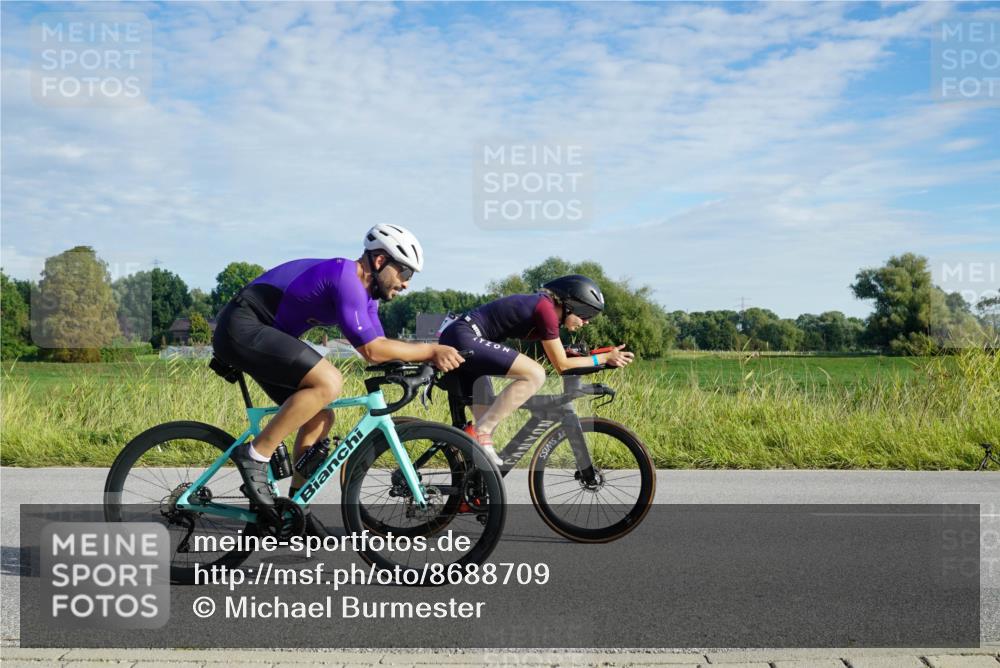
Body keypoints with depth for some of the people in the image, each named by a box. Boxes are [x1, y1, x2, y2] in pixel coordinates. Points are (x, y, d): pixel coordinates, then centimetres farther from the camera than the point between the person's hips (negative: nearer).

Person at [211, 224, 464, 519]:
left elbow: (381, 347, 8)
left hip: (256, 333, 11)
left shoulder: (364, 291, 11)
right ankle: (255, 456, -16)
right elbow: (372, 351, -24)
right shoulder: (346, 277, -20)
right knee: (329, 382, -26)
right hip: (242, 326, -10)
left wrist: (430, 358, -6)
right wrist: (432, 350, -17)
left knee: (321, 418, 7)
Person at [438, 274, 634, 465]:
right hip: (464, 339, -11)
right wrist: (604, 358, 1)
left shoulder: (539, 304, 16)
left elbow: (559, 359, 25)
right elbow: (562, 365, -7)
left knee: (488, 415, 14)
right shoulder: (546, 308, -11)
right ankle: (480, 433, -16)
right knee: (535, 374, -19)